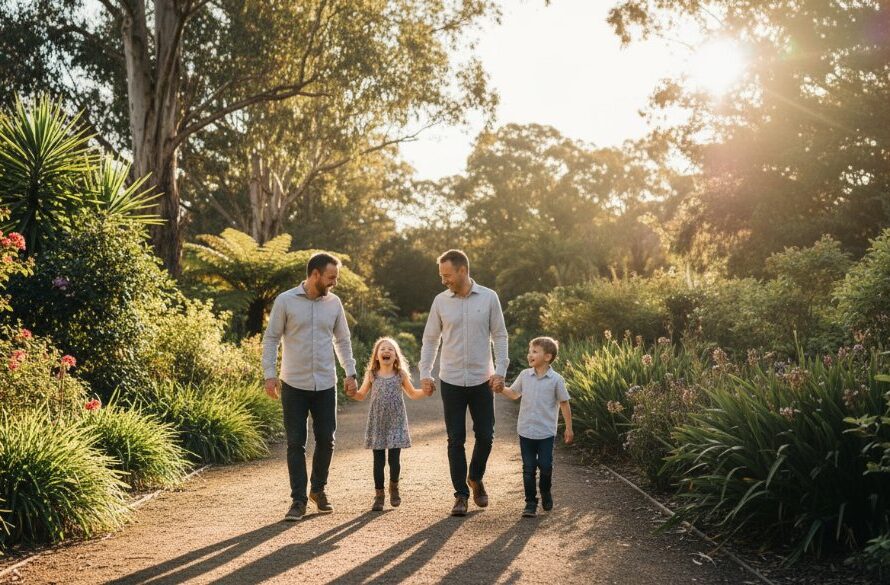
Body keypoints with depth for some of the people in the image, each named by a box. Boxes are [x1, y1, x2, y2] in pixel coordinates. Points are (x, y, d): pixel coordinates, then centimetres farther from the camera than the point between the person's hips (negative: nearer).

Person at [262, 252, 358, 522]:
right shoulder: (285, 301, -6)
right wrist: (269, 373, -9)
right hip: (294, 385, -3)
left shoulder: (334, 303, 4)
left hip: (326, 385, 3)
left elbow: (342, 340, 13)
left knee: (326, 440, 8)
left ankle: (318, 489, 29)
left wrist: (350, 373, 7)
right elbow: (271, 338, -2)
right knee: (296, 443, 1)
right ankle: (298, 500, 10)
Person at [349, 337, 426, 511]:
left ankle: (394, 487, 26)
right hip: (377, 423, 0)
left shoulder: (401, 375, 2)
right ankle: (379, 494, 14)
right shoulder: (372, 375, 2)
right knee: (378, 460, 2)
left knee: (394, 459, -1)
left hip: (396, 422, 0)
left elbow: (413, 394, 15)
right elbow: (361, 395, 12)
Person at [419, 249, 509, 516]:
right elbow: (430, 340, 6)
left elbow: (499, 336, 1)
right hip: (451, 381, 0)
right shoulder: (440, 301, 0)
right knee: (455, 440, 3)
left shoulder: (489, 298, -3)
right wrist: (425, 374, -2)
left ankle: (475, 479, 33)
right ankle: (461, 495, 13)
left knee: (485, 436, 6)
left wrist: (500, 371, -8)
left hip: (482, 381, 0)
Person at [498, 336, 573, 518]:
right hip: (526, 431, 3)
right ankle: (530, 503, 14)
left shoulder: (556, 380, -8)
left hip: (546, 433, -2)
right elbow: (514, 394, 16)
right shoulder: (524, 375, 1)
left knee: (545, 466, 3)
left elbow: (564, 403, -1)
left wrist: (569, 429, 2)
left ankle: (546, 493, 32)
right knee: (528, 468, 5)